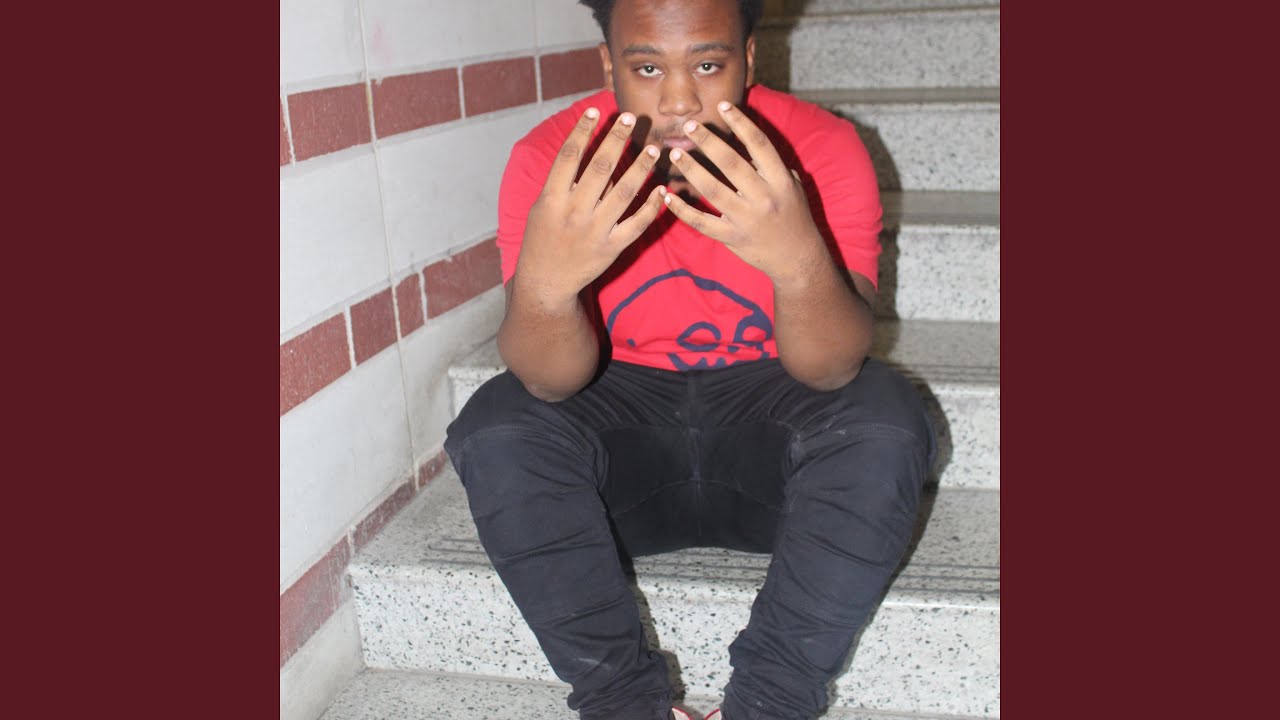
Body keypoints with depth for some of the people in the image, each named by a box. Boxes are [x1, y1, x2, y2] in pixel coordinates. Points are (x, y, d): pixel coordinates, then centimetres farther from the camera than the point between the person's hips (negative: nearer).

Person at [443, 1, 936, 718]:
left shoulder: (823, 148, -16)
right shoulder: (551, 160, -14)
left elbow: (833, 369, -24)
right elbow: (552, 383, -21)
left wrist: (799, 261, -45)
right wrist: (543, 283, -43)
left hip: (768, 423, 0)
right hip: (624, 410, 1)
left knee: (885, 421, -28)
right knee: (496, 431, -24)